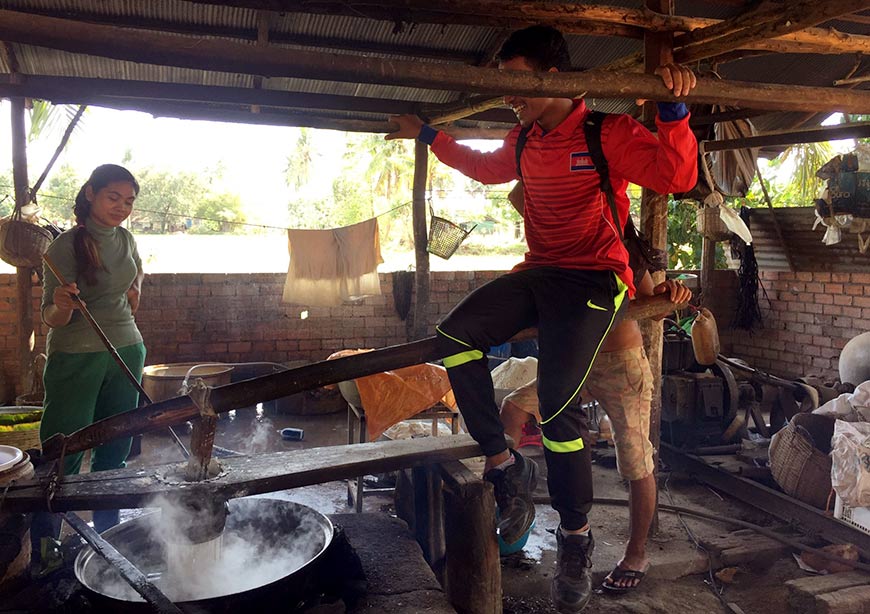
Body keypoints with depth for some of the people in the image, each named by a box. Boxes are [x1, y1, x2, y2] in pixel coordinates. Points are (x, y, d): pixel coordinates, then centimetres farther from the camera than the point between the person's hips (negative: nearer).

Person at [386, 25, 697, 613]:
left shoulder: (607, 132, -8)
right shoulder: (524, 142, 12)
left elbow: (678, 176, -15)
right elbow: (485, 167, 32)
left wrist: (673, 111, -28)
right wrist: (428, 135, 35)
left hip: (594, 278, -7)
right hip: (538, 273, 7)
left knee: (557, 397, -22)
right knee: (456, 334, -15)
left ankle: (576, 535, 0)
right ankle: (505, 465, -4)